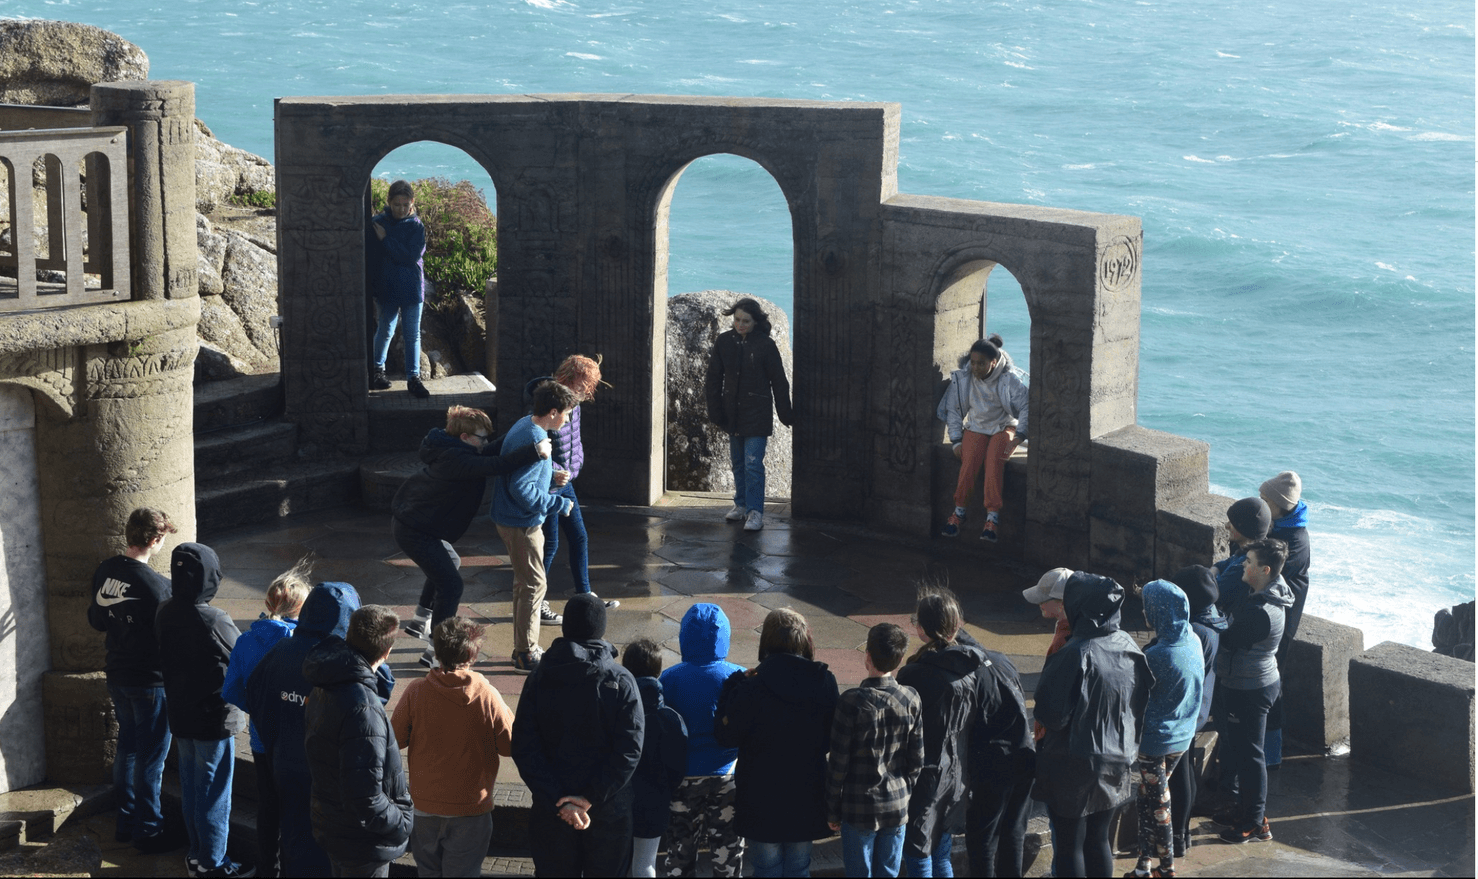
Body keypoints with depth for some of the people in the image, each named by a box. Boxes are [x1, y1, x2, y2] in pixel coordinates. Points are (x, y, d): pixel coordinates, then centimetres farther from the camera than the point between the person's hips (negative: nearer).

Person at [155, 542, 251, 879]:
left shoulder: (165, 614, -3)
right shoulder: (213, 619, -25)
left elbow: (163, 660, 7)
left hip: (180, 717, 7)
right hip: (213, 718, -7)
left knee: (190, 787, 19)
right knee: (214, 791, 5)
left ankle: (197, 851, 31)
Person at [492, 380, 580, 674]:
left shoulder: (525, 424, 6)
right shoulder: (534, 440, -25)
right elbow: (522, 490, -29)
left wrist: (551, 474, 10)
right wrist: (559, 504, -20)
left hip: (512, 519, 10)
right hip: (521, 524, -10)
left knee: (525, 584, 18)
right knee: (534, 586, -2)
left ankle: (524, 648, 28)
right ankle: (526, 655, 4)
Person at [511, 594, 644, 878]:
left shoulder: (540, 678, -7)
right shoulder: (621, 682, -12)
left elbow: (524, 748, -13)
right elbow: (629, 751, -20)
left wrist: (558, 800, -16)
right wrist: (591, 797, -19)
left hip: (551, 809, 1)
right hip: (609, 811, -1)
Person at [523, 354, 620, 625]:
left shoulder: (572, 402, 2)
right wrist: (554, 472, -29)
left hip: (564, 482, 9)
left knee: (579, 538, 15)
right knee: (550, 545, 2)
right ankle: (535, 603, 17)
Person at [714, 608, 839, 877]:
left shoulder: (752, 686, -18)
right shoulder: (825, 682, -8)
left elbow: (726, 735, -9)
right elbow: (831, 740, 1)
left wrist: (735, 683, -4)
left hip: (761, 798, -3)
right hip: (806, 796, 3)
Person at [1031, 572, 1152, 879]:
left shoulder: (1076, 654, -25)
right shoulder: (1129, 648, -4)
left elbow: (1052, 716, -21)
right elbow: (1142, 703, 8)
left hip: (1074, 767, -6)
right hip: (1116, 762, 6)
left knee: (1069, 845, 6)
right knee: (1098, 840, 18)